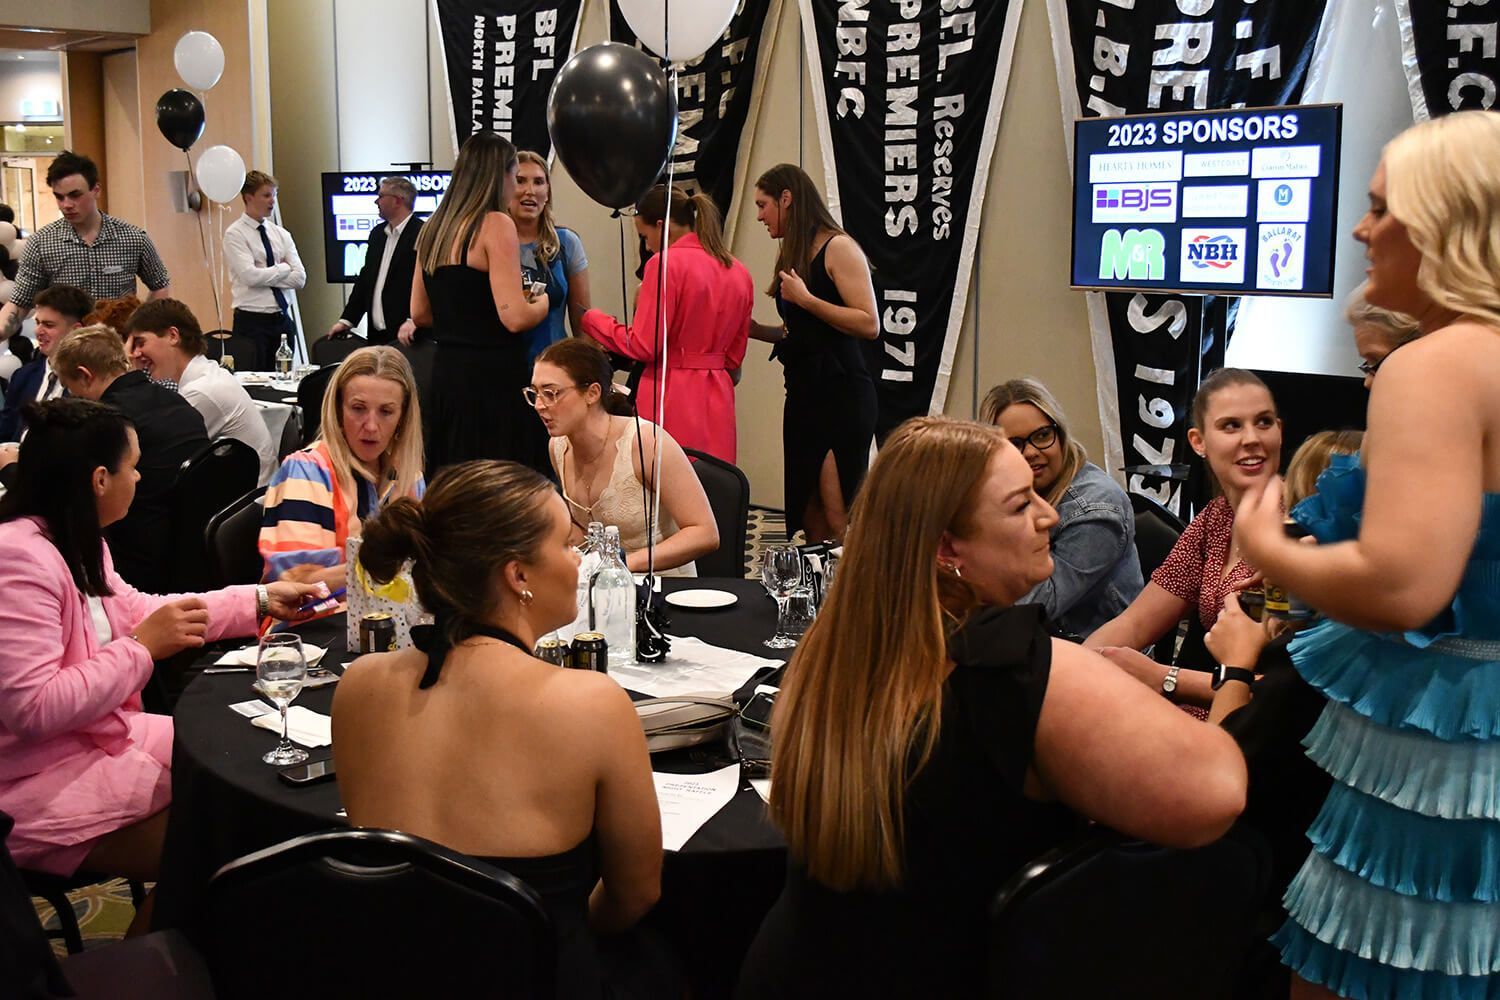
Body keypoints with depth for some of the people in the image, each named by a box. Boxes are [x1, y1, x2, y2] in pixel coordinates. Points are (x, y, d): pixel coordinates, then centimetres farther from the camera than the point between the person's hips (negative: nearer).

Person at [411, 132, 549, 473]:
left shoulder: (433, 228, 13)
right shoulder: (496, 224, -10)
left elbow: (419, 313, 19)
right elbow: (515, 317, -17)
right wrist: (542, 303, 2)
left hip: (445, 372, 8)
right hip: (492, 377, -8)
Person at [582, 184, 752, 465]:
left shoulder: (666, 263, -11)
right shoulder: (739, 272, 10)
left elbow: (643, 345, -12)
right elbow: (734, 356, 15)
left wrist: (592, 319, 1)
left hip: (671, 395, -7)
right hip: (718, 398, 7)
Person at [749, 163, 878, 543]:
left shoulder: (839, 248, -8)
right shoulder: (793, 255, 16)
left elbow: (869, 325, -17)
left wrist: (806, 299, -17)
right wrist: (757, 330, 9)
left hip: (840, 394, -9)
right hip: (803, 392, 9)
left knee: (837, 520, -9)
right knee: (808, 519, 8)